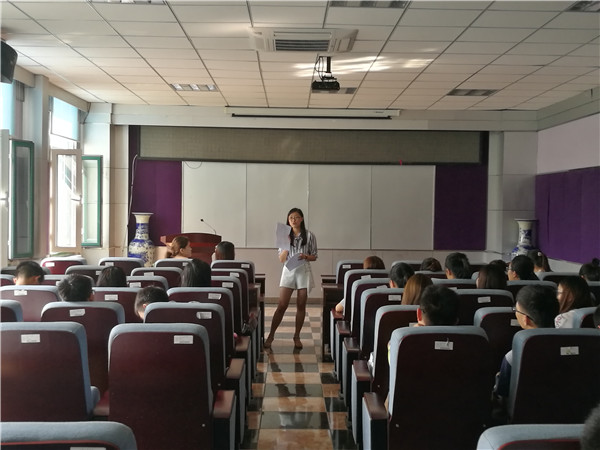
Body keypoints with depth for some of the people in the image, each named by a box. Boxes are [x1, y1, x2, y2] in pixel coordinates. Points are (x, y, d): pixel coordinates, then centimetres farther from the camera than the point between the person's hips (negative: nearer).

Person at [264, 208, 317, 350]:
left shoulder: (309, 236, 1)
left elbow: (314, 257, 6)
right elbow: (281, 259, 2)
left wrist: (306, 256, -14)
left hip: (304, 272, 0)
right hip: (288, 271, 0)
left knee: (301, 306, 6)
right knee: (282, 305, -4)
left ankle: (297, 336, 18)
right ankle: (271, 336, 3)